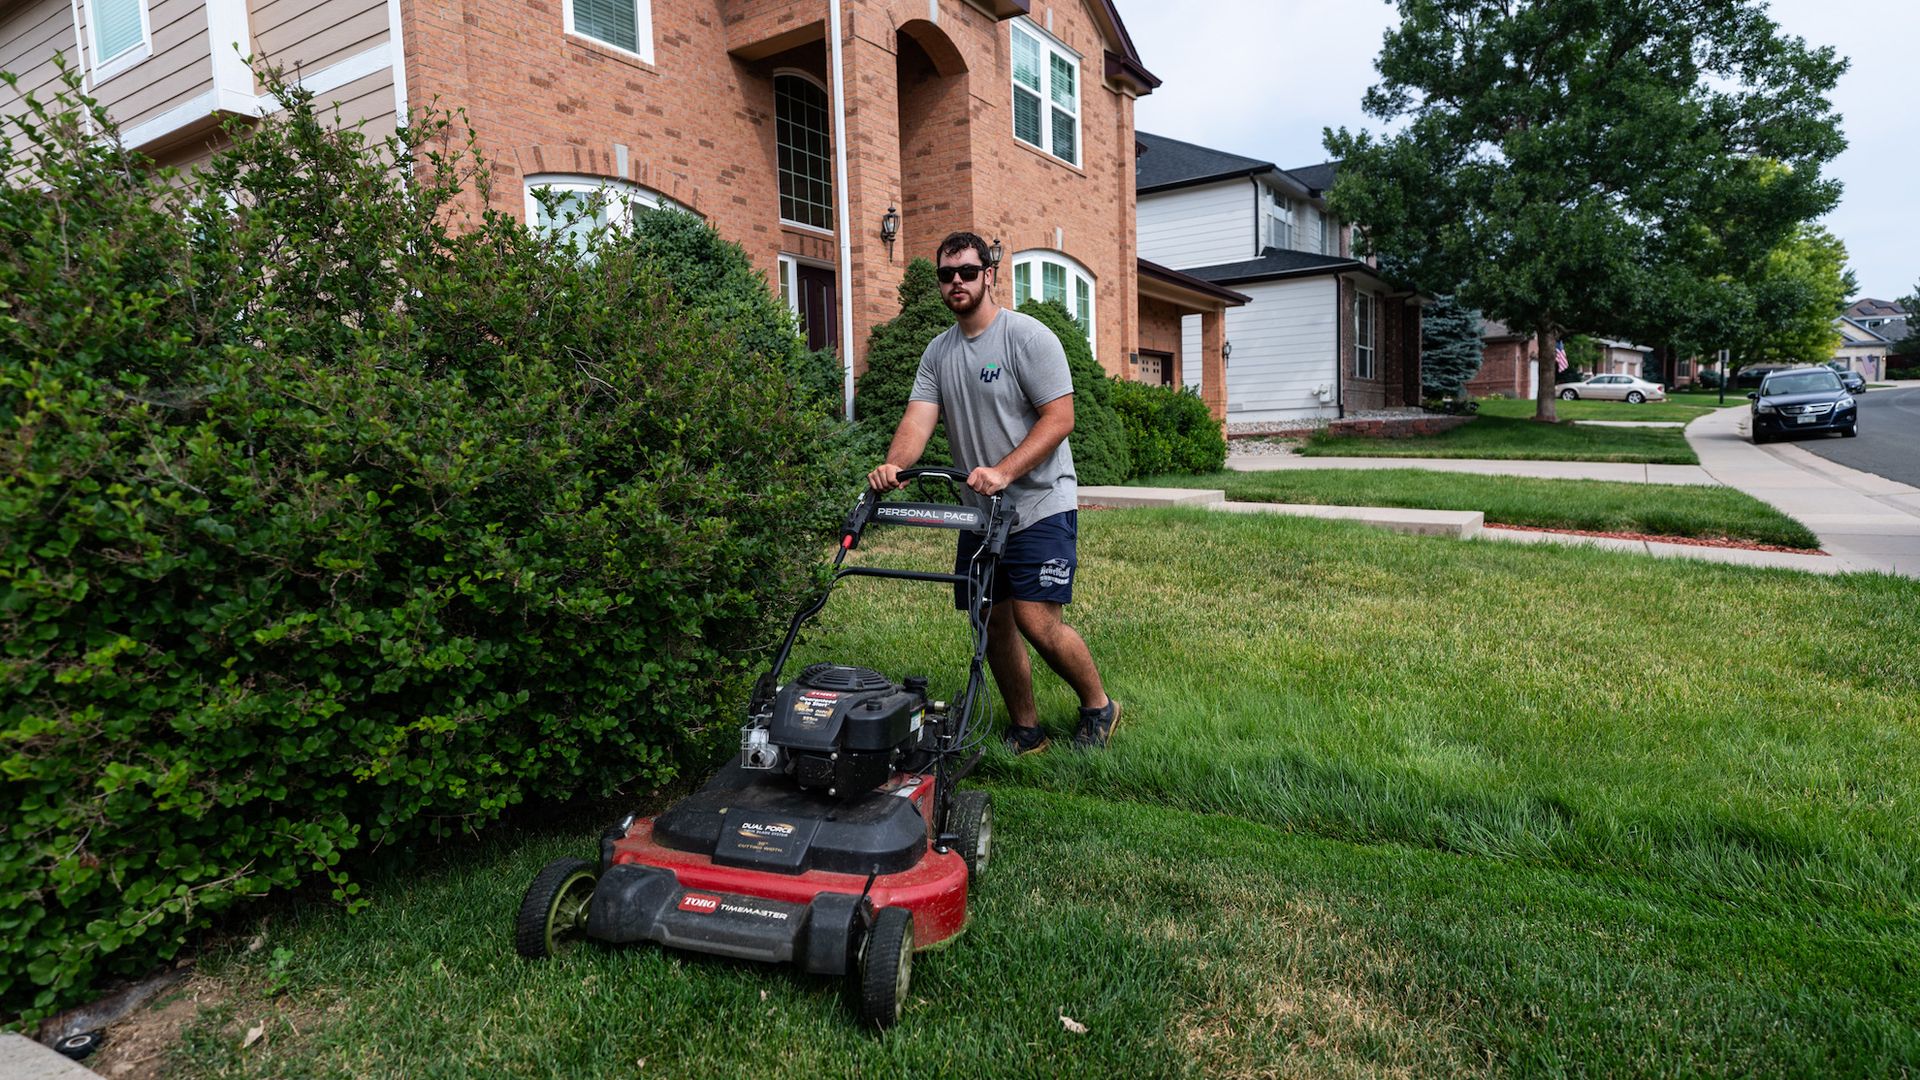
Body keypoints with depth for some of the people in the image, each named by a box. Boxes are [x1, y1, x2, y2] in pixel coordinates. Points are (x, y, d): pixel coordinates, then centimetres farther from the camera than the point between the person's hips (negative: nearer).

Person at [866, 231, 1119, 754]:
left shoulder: (1028, 336, -8)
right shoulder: (938, 351, 10)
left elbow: (1059, 418, -15)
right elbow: (918, 417, -1)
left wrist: (1002, 471, -27)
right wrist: (894, 464, -23)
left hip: (1039, 507, -6)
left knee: (1037, 622, -14)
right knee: (993, 624, 8)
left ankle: (1099, 707, 12)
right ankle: (1026, 731, 24)